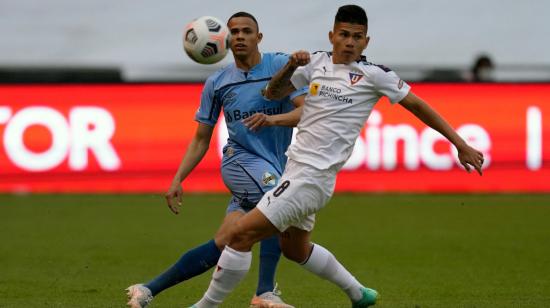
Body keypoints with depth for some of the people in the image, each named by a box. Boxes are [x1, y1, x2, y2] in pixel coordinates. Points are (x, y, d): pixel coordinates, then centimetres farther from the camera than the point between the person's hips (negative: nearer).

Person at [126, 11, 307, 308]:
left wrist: (272, 119, -31)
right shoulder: (217, 83, 4)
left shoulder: (281, 65, -1)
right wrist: (178, 179, 2)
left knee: (221, 244, -3)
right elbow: (201, 139, 10)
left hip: (276, 171, 1)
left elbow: (307, 111, -12)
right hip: (242, 160, -1)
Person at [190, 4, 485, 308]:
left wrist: (461, 145, -1)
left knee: (241, 234, -14)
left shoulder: (373, 74, -7)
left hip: (312, 177, -8)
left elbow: (417, 106, -1)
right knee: (294, 249, 25)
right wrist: (291, 66, -11)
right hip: (296, 168, 8)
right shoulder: (317, 62, 8)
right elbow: (273, 93, 10)